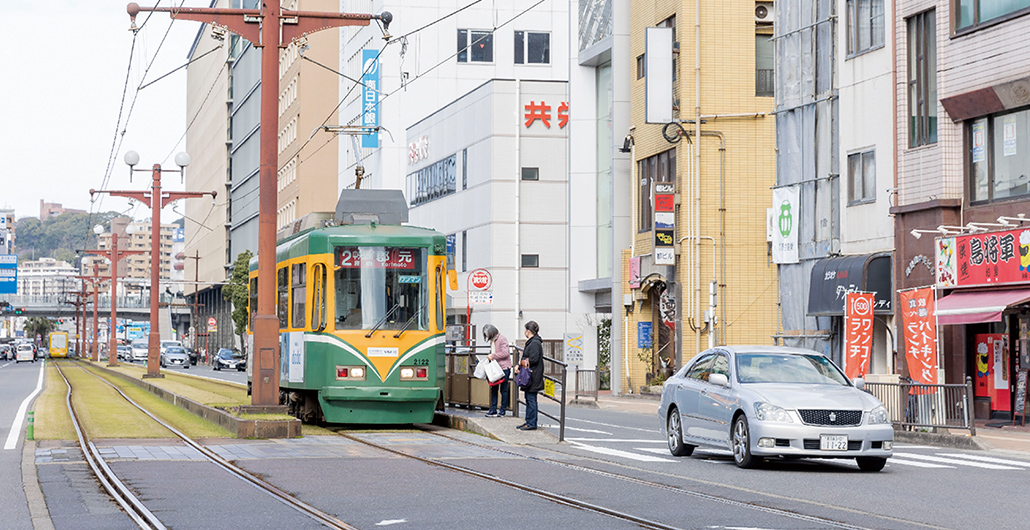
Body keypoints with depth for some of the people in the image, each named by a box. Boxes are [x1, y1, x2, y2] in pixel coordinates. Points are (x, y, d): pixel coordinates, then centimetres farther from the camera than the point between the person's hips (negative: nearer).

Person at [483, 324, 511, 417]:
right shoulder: (492, 340, 13)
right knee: (493, 389, 8)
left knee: (503, 390, -1)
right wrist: (490, 356, 6)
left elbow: (505, 353, -19)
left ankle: (502, 411, 4)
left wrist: (493, 356, -16)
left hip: (504, 367, -8)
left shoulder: (502, 339, -12)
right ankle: (493, 410, 13)